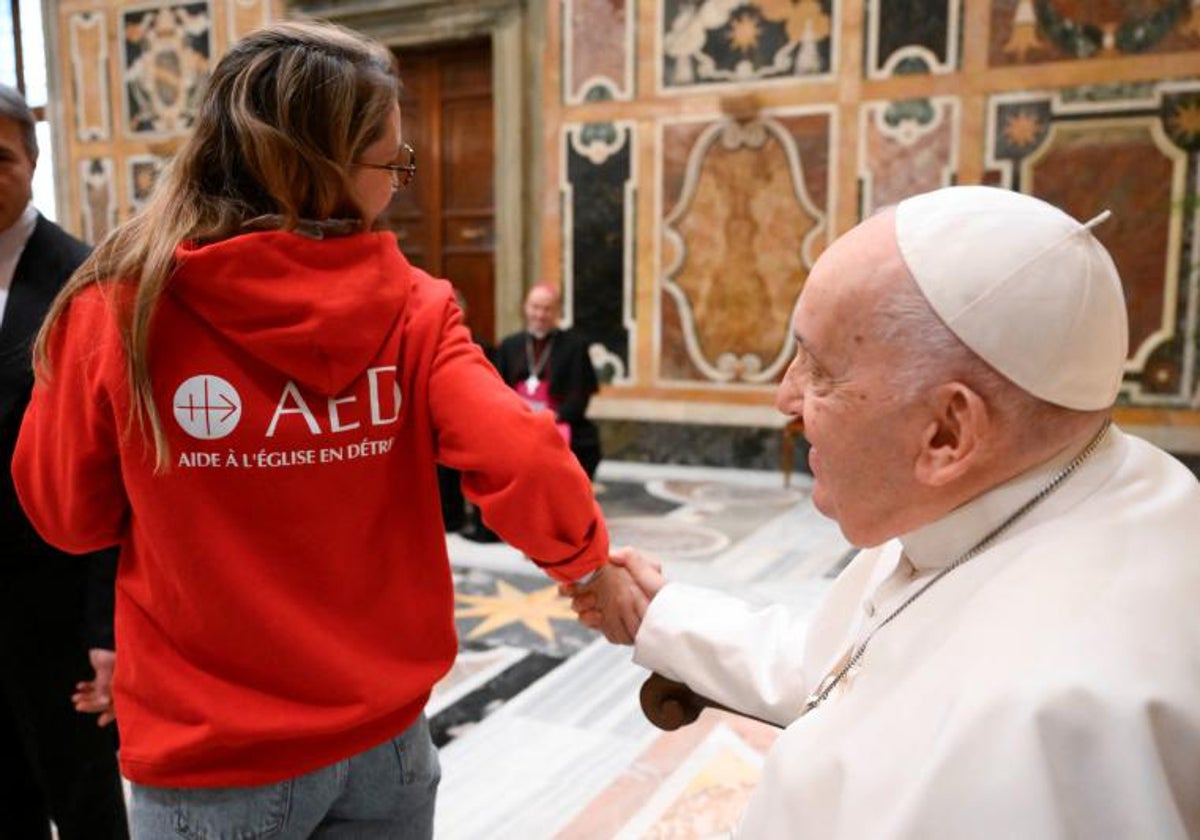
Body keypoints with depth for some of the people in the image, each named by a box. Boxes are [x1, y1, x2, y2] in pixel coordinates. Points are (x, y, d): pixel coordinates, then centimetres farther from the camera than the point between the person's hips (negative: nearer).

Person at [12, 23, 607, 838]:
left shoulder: (120, 310, -14)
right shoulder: (412, 306, -12)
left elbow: (70, 514, -1)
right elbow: (519, 461, -21)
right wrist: (586, 560, -3)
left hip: (210, 756, -1)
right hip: (383, 738, 1)